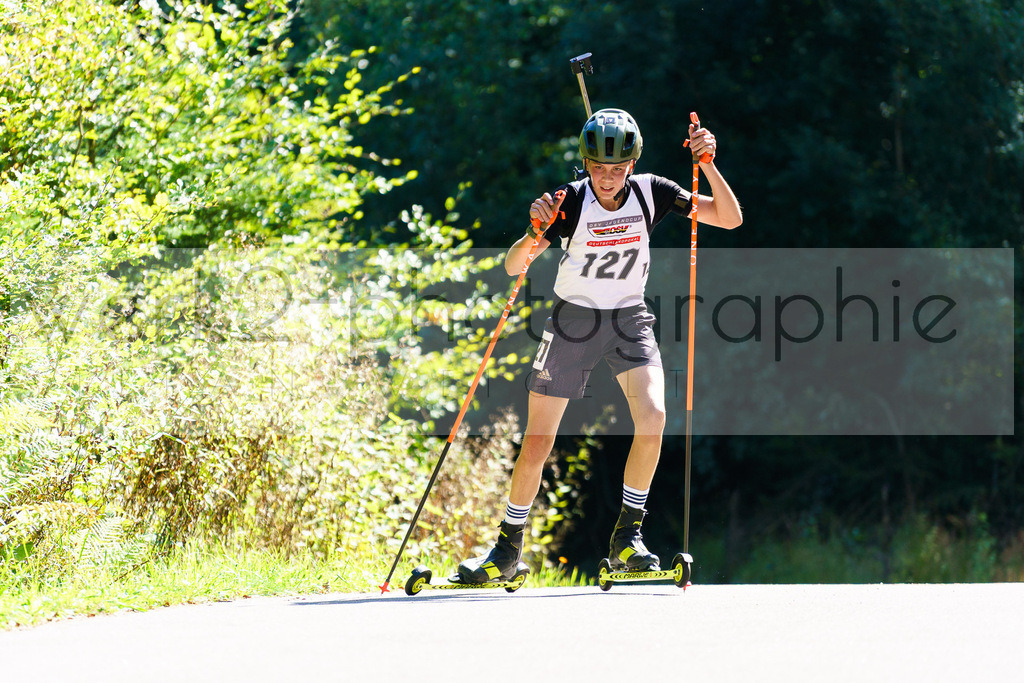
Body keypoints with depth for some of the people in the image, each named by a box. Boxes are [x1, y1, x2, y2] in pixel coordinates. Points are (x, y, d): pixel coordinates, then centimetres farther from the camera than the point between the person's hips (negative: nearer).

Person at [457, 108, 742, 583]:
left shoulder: (651, 193, -10)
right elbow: (512, 267, -21)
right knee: (537, 444, -2)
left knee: (652, 417, -24)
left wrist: (708, 166, -26)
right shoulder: (570, 202, -16)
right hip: (573, 318, -1)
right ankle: (508, 547, 19)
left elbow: (730, 219, -12)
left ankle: (627, 536, -9)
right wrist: (535, 235, -42)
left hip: (629, 320, 1)